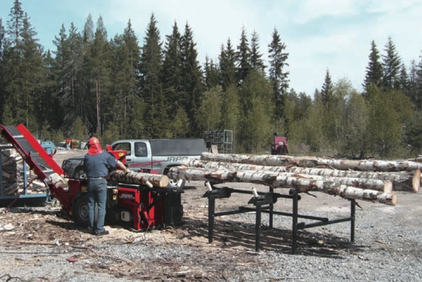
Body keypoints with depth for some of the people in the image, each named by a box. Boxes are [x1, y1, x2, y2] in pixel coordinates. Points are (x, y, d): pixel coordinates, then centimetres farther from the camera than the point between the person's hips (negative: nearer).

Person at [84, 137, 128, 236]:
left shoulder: (87, 157, 4)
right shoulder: (104, 155, -4)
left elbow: (85, 170, 11)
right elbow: (117, 163, 3)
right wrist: (126, 169, 19)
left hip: (90, 182, 3)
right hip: (101, 182, -3)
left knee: (91, 205, 11)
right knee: (101, 206, 0)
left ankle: (92, 228, 16)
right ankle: (99, 229, -3)